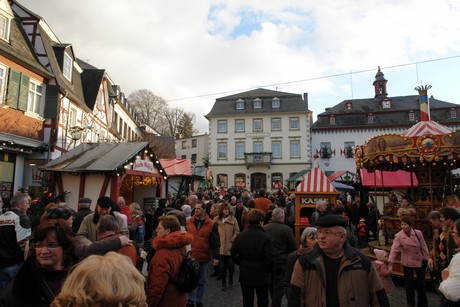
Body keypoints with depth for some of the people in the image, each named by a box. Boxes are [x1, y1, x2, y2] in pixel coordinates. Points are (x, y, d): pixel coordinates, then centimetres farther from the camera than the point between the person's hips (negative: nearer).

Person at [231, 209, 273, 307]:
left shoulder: (240, 236, -6)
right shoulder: (265, 237, -18)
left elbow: (234, 255, -2)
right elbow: (269, 260, -17)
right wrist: (268, 271, 3)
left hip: (245, 274, 3)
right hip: (261, 275, -3)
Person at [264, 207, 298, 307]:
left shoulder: (264, 228, -5)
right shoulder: (287, 229, -17)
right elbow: (294, 248, -11)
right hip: (281, 262, -5)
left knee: (271, 286, 23)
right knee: (278, 287, 6)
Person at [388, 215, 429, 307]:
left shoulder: (418, 233, -16)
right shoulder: (398, 236, -19)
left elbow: (424, 247, -5)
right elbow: (394, 250, -23)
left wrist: (427, 259, -1)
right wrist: (390, 264, -31)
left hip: (420, 261, 1)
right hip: (407, 263, -1)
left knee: (421, 283, 15)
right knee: (409, 283, 11)